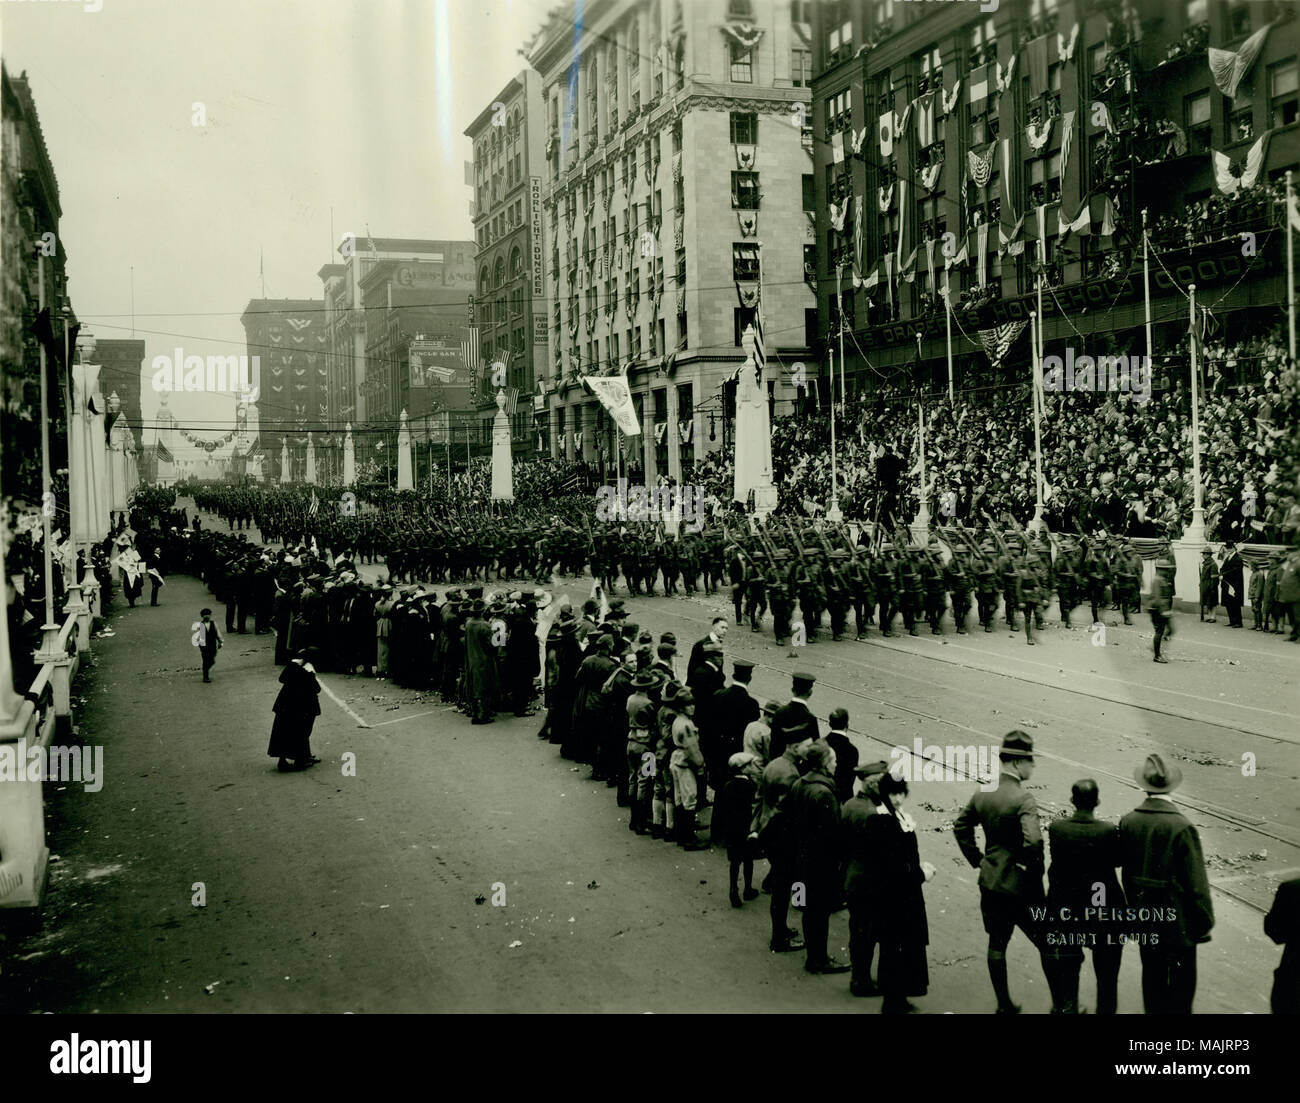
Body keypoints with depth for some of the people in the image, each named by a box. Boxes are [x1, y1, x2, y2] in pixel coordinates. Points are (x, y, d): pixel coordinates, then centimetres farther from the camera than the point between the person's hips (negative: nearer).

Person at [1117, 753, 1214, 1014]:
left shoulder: (1128, 822, -7)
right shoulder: (1182, 827, -21)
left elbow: (1125, 871, 4)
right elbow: (1197, 882, -16)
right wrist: (1205, 921, -4)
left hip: (1143, 919, 5)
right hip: (1177, 921, -5)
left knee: (1152, 975, 20)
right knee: (1181, 983, 10)